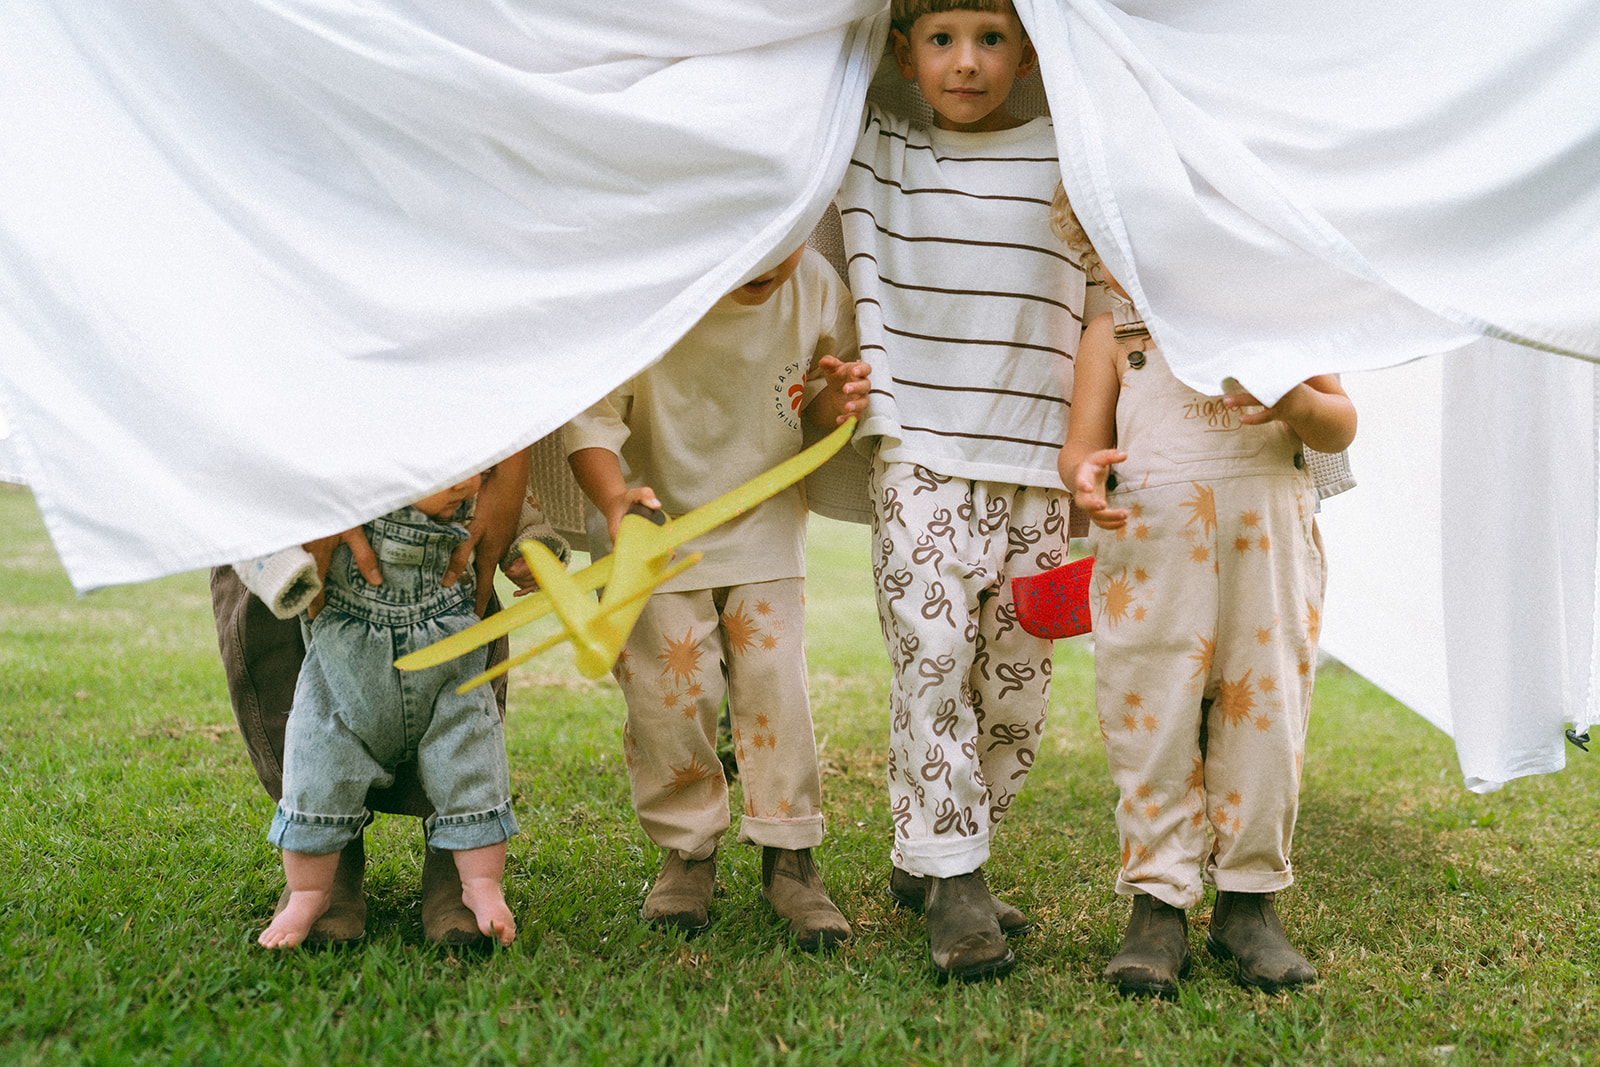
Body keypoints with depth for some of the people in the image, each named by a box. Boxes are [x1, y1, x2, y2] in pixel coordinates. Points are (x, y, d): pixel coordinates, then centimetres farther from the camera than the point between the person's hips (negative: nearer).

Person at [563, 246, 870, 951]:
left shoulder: (818, 290, -13)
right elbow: (593, 415, -20)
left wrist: (835, 403, -20)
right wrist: (615, 498, -39)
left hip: (767, 530, 2)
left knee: (775, 688, -3)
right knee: (667, 699, 0)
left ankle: (790, 861, 12)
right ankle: (687, 854, 22)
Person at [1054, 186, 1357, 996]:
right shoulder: (1111, 336, 12)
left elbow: (1341, 429, 11)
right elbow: (1082, 443, 7)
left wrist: (1294, 397, -12)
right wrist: (1085, 476, -18)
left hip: (1269, 541, 1)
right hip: (1149, 543, -1)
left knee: (1265, 714, 2)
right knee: (1152, 722, -2)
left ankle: (1248, 902, 15)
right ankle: (1157, 905, 7)